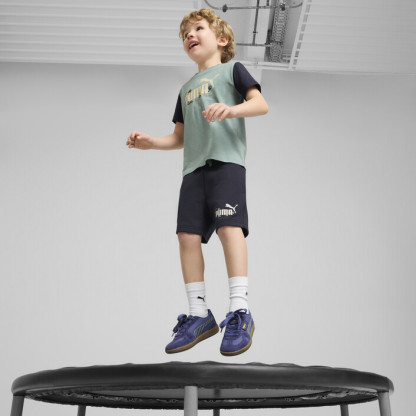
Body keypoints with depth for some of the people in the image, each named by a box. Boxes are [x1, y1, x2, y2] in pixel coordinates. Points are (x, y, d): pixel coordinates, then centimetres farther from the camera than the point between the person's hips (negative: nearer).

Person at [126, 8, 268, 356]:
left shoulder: (231, 69, 12)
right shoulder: (186, 89, 28)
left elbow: (261, 104, -2)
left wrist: (231, 109, -21)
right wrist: (150, 142, 12)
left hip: (226, 159, -6)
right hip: (194, 167, 6)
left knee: (229, 226, -21)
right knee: (188, 235, -4)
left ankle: (240, 311, -19)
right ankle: (199, 314, 3)